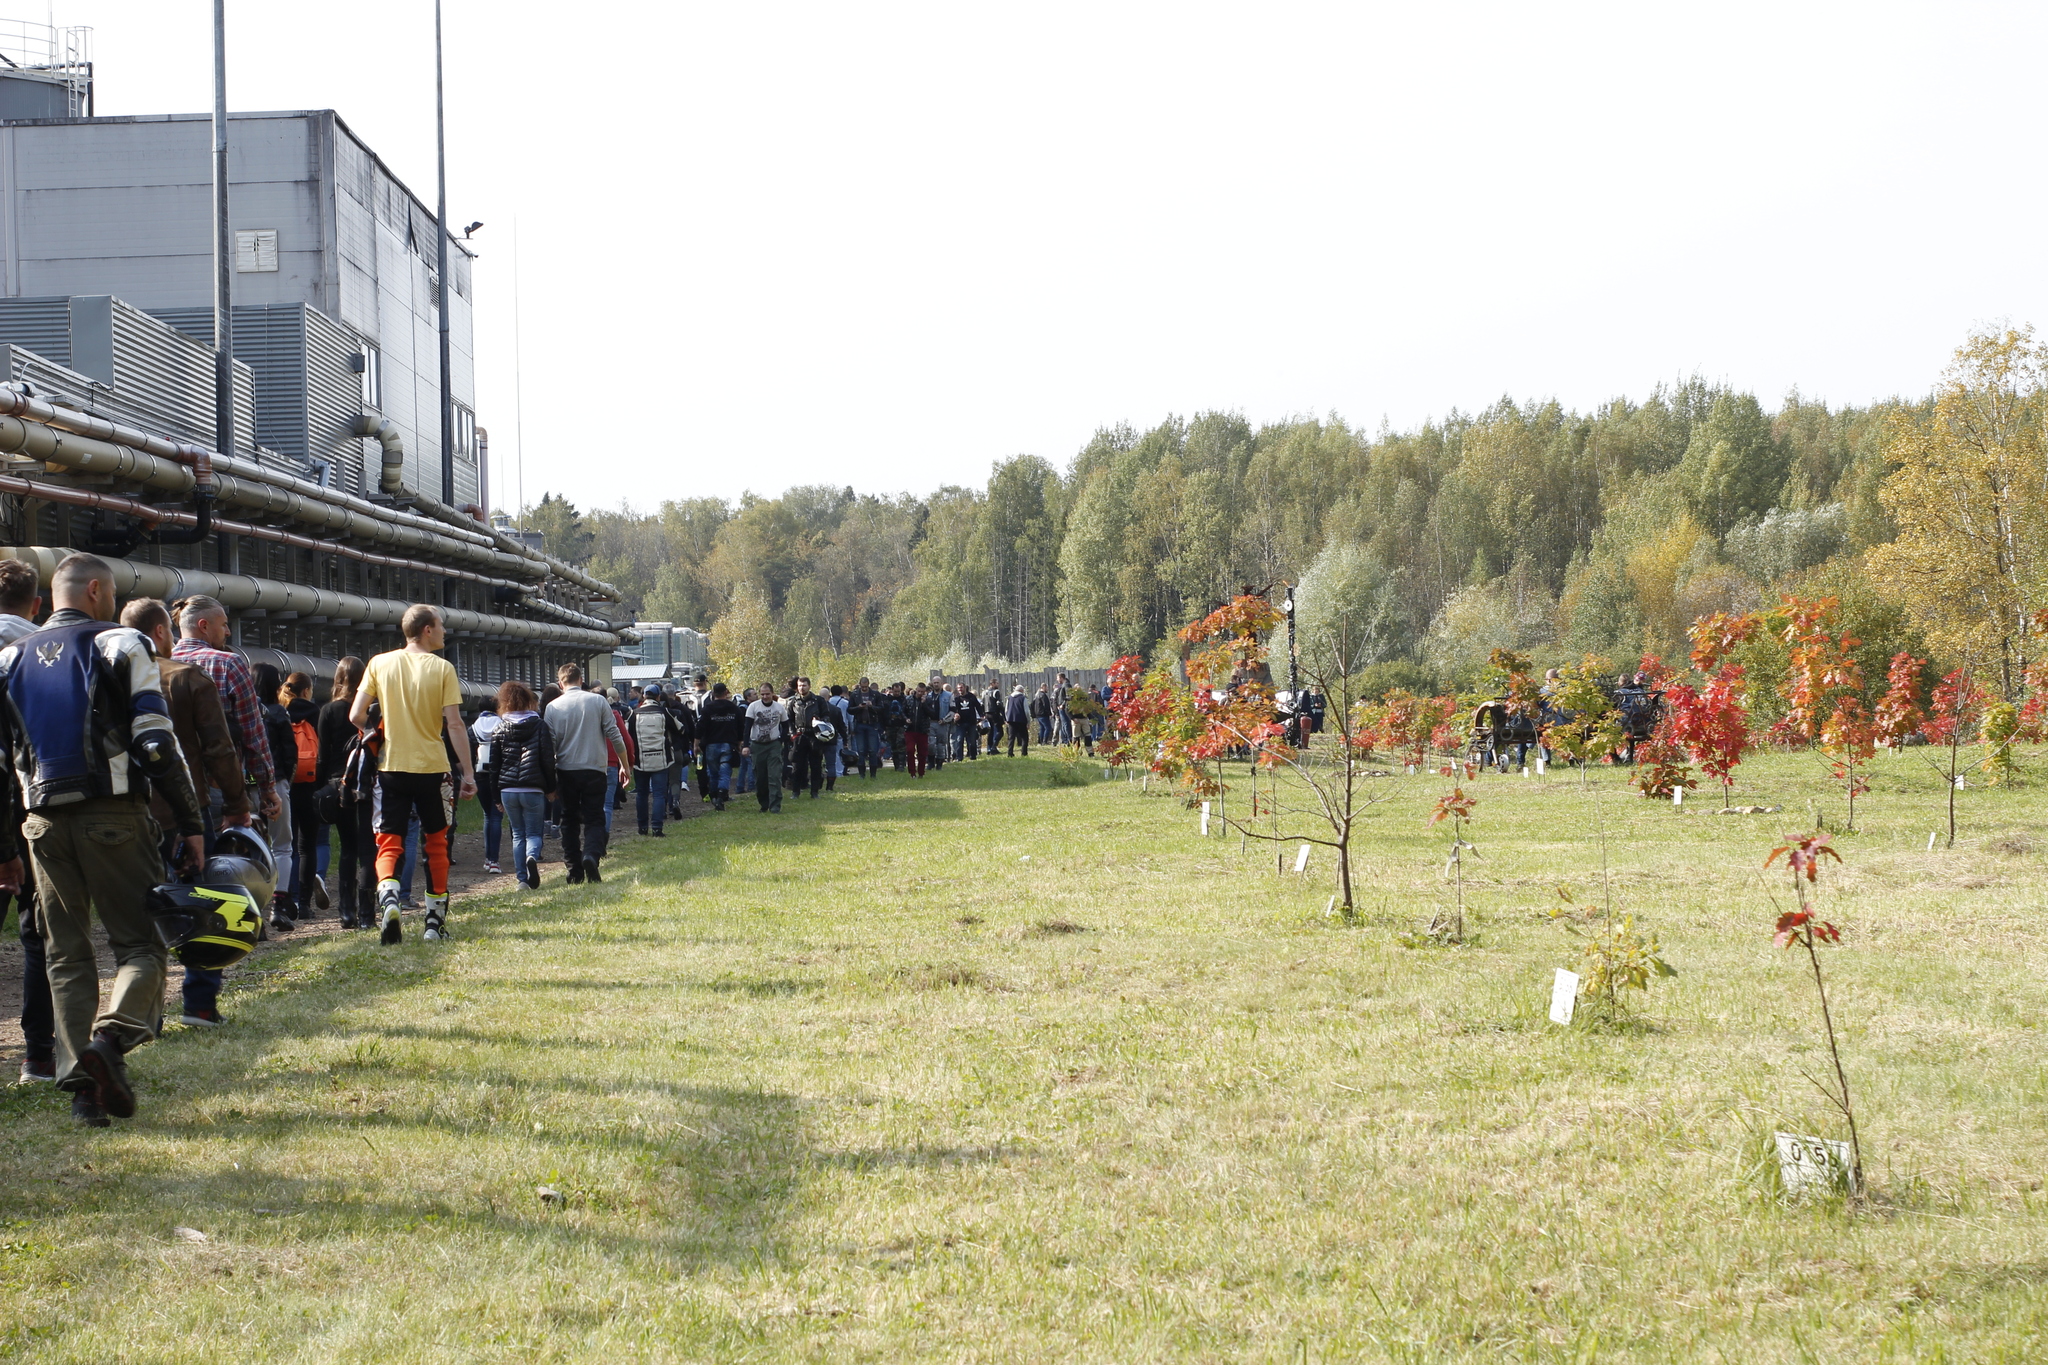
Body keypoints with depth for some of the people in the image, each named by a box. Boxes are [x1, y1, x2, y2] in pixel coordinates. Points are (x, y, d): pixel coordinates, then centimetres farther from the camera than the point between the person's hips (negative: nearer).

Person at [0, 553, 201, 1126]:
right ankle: (112, 1036, -24)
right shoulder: (120, 645, 0)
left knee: (66, 953, 11)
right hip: (114, 817, -4)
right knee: (141, 943, 2)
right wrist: (191, 822, -5)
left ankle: (80, 1081, 4)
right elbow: (156, 742, -8)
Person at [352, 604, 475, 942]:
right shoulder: (442, 668, -5)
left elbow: (356, 716, -1)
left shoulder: (380, 664, 2)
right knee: (435, 842, 13)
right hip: (432, 768, -1)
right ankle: (435, 921, 15)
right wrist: (467, 772, -5)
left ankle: (388, 898, -24)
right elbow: (455, 725, -9)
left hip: (391, 766, 1)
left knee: (389, 842, 4)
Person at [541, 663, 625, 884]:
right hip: (595, 770, -1)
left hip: (566, 771, 1)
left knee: (570, 820, 11)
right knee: (594, 818, 4)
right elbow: (615, 735, -2)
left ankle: (574, 871, 7)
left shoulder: (553, 707, -1)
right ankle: (592, 855, -23)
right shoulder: (598, 701, -2)